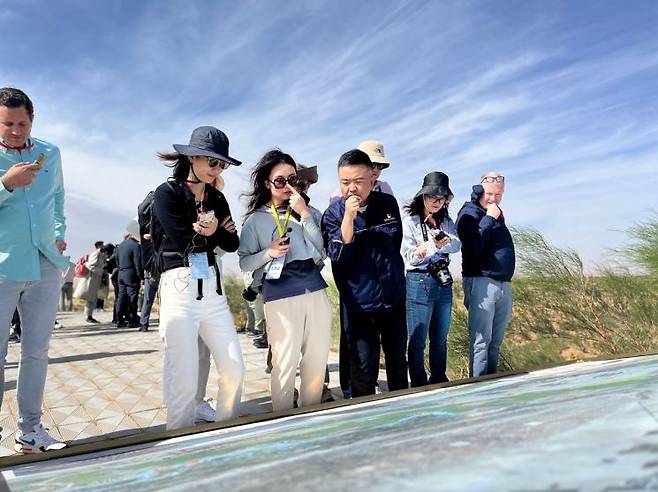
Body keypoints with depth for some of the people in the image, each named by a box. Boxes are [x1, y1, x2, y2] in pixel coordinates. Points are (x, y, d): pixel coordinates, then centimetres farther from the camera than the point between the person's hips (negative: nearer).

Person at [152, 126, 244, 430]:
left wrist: (213, 231, -11)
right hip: (179, 289, -6)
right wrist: (217, 232, -1)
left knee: (234, 370, 6)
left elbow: (232, 243, 7)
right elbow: (184, 241, -14)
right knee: (184, 381, -3)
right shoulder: (167, 193, -3)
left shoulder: (217, 198, 14)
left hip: (212, 289, 6)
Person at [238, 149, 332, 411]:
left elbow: (322, 252, 0)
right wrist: (269, 252, -13)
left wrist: (305, 215, -6)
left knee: (318, 362, 10)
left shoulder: (309, 211, 11)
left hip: (315, 291, 3)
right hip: (280, 296, -3)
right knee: (285, 366, -1)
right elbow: (244, 263, 5)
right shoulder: (255, 219, 4)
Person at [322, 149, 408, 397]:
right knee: (364, 370, 5)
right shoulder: (333, 213, -9)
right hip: (360, 304, -3)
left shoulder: (388, 203, 0)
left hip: (394, 298, 4)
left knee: (398, 363, 18)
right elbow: (338, 258, -21)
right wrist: (348, 217, -29)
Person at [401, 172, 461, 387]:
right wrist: (433, 244, -23)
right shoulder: (410, 220, -4)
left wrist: (442, 242, -26)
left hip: (443, 281, 6)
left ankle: (439, 381, 29)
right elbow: (409, 256, -9)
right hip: (419, 282, -5)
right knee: (418, 340, 0)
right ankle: (419, 386, 11)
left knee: (441, 338, 15)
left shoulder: (446, 221, 11)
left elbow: (457, 244, -6)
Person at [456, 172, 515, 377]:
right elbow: (474, 247, -17)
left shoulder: (497, 214, 20)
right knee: (481, 340, -7)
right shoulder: (469, 212, -4)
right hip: (481, 282, -8)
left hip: (503, 283, 8)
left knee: (495, 341, 10)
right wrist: (489, 219, -14)